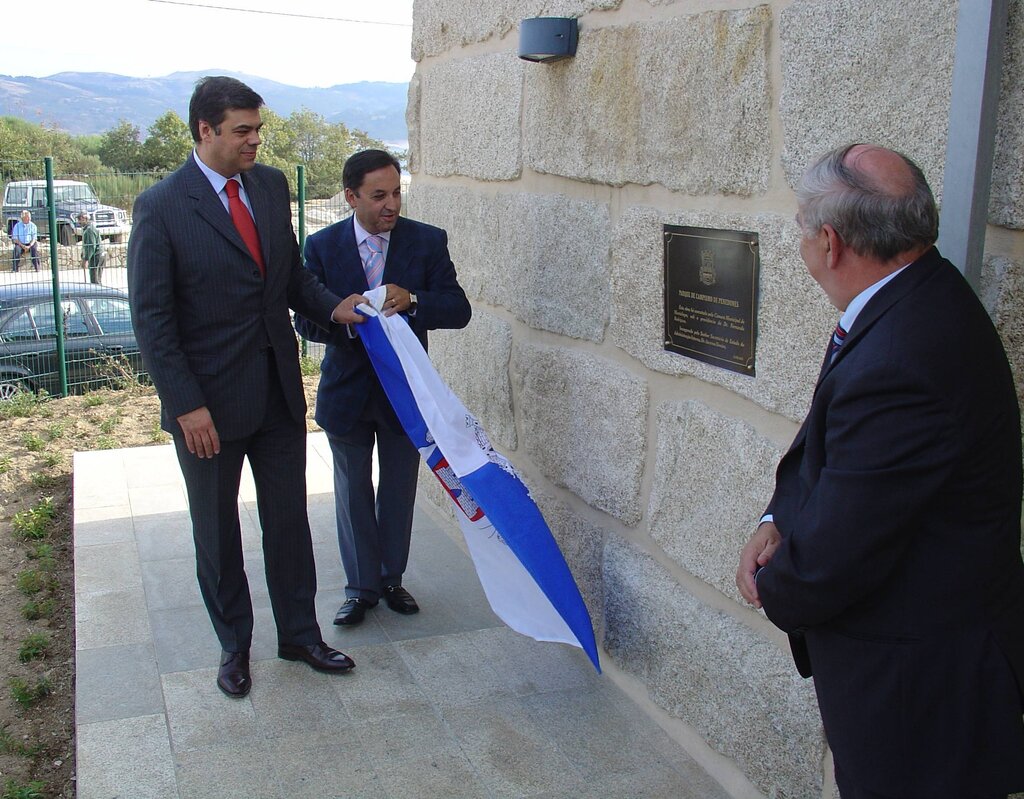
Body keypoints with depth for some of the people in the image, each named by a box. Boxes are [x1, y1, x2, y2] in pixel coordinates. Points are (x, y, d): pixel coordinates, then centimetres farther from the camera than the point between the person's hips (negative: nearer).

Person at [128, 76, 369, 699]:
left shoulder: (271, 185, 3)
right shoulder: (162, 207, -13)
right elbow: (151, 318, -13)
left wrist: (331, 307, -4)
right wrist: (187, 404, -17)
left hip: (279, 388, 5)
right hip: (209, 401, -4)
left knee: (289, 518, 14)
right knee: (217, 530, 13)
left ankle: (300, 634, 31)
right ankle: (234, 645, 32)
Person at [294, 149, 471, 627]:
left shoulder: (428, 242, -8)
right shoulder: (322, 246, -7)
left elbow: (459, 310, -11)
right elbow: (305, 320, -7)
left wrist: (411, 301, -30)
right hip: (347, 390, 0)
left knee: (399, 492, 15)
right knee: (353, 494, 12)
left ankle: (392, 578, 34)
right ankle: (361, 586, 28)